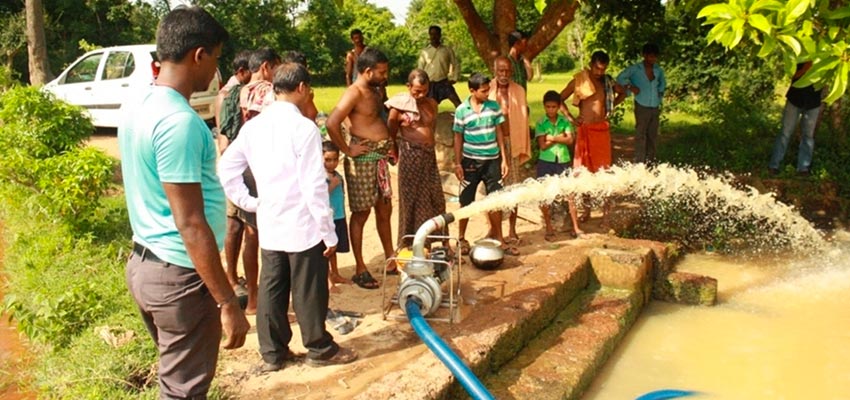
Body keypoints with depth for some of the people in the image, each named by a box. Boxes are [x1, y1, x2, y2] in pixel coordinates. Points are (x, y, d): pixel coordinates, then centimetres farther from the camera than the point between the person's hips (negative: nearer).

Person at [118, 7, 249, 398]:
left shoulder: (138, 105, 7)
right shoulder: (178, 121, -23)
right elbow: (190, 224, -25)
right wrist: (228, 302, -21)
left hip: (144, 261, 9)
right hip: (179, 275, -9)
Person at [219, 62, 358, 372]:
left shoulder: (253, 126, 4)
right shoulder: (303, 127, -17)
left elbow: (226, 168, 8)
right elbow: (315, 186, -19)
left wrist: (249, 202, 9)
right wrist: (329, 232, -13)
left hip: (269, 226, 6)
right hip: (303, 227, -6)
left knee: (272, 289, 15)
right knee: (309, 291, 8)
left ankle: (272, 353, 27)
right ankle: (320, 349, 24)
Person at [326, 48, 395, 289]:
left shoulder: (376, 91, 13)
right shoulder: (354, 93, -15)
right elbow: (332, 123, -27)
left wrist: (389, 143, 12)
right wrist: (347, 150, -18)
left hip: (380, 157, 9)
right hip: (363, 158, -9)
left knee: (384, 211, 16)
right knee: (361, 213, 0)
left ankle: (390, 260, 28)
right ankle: (360, 270, 10)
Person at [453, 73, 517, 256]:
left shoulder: (494, 106, 0)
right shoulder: (462, 110, -6)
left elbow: (499, 133, 4)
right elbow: (458, 138, -1)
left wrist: (504, 159, 2)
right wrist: (457, 163, -4)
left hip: (492, 160, 2)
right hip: (470, 161, -2)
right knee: (466, 202, 7)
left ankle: (498, 237, 19)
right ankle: (461, 238, 21)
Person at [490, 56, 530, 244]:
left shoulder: (519, 91, 2)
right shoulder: (488, 90, -3)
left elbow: (523, 119, 7)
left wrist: (523, 147, 5)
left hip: (512, 143, 1)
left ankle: (512, 230, 17)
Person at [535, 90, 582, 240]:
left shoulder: (565, 121, 2)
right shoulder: (541, 123, -2)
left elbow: (570, 140, -10)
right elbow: (543, 145, -10)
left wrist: (552, 138, -14)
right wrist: (560, 138, -11)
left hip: (563, 161, 1)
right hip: (546, 162, -1)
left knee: (570, 194, 3)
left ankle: (575, 227, 14)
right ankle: (549, 229, 18)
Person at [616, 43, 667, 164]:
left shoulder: (658, 70, 7)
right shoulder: (635, 69, -8)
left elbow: (663, 82, 25)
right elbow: (620, 78, -11)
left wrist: (660, 93, 11)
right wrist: (630, 87, -21)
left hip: (655, 108, 5)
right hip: (642, 107, -5)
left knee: (652, 135, 10)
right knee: (641, 136, -4)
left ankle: (650, 161, 19)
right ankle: (639, 162, 0)